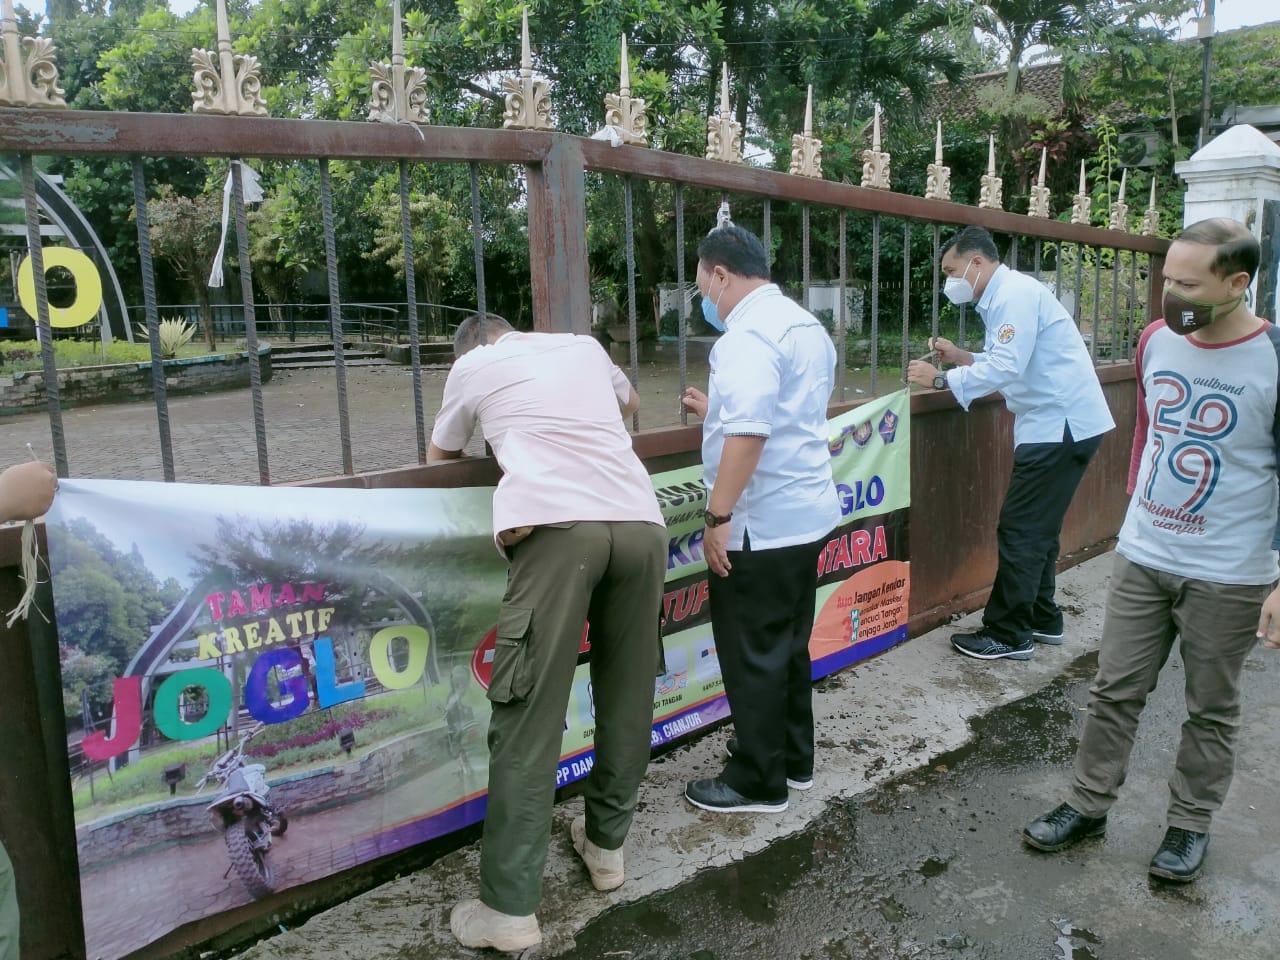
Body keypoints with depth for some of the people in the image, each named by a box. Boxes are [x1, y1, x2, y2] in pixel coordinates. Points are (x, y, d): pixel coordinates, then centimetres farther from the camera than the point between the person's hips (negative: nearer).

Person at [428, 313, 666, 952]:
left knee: (529, 715, -2)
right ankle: (606, 843, 31)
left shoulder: (472, 365, 20)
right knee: (627, 695, 17)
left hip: (555, 526, -4)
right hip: (641, 522, 5)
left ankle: (509, 908, 1)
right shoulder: (584, 346, 29)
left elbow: (440, 459, 36)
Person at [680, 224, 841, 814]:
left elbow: (750, 432, -27)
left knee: (752, 654, 3)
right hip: (807, 512, 10)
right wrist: (718, 411, 24)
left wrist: (719, 515, -22)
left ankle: (758, 783, 16)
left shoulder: (748, 333, -17)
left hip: (761, 522, -10)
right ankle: (794, 758, 33)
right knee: (789, 644, 20)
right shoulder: (804, 325, 15)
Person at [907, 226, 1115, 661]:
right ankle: (1042, 619, 28)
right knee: (1037, 528, 17)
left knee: (1020, 531, -5)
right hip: (1056, 423, 10)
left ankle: (1007, 635, 3)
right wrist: (961, 357, 9)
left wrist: (940, 379, -17)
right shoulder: (1005, 296, 15)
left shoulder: (1016, 293, -16)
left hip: (1062, 424, -10)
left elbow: (1006, 367, -24)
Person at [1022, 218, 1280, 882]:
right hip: (1140, 560, 4)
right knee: (1115, 690, 11)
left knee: (1211, 709, 13)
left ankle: (1189, 823, 31)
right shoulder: (1156, 341, 0)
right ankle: (1088, 806, 26)